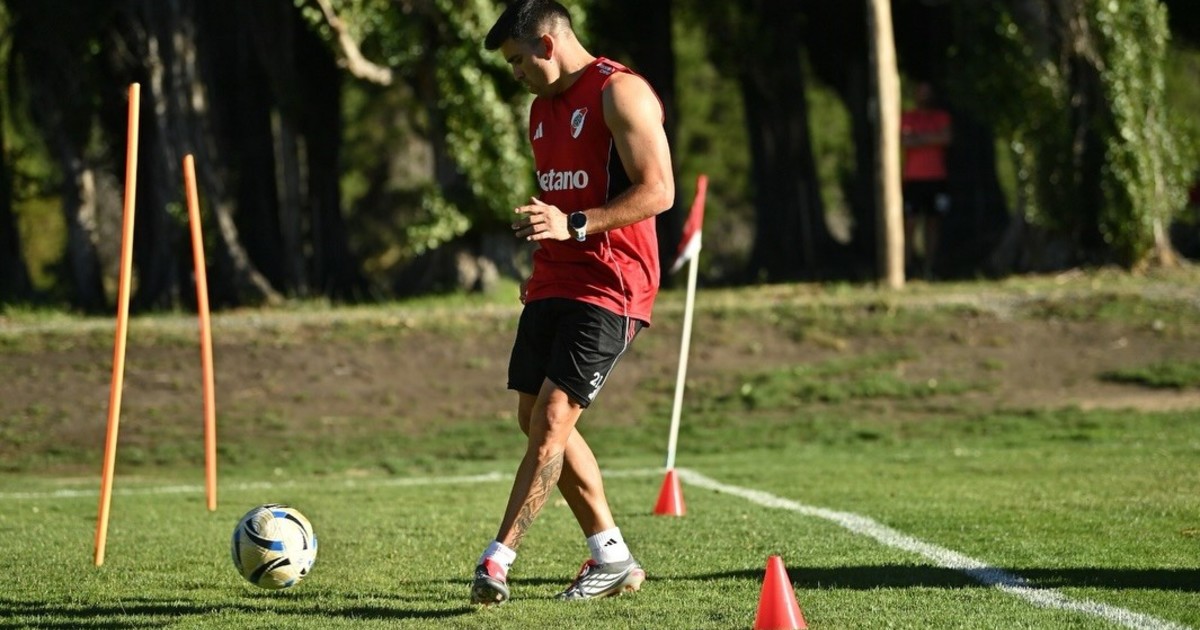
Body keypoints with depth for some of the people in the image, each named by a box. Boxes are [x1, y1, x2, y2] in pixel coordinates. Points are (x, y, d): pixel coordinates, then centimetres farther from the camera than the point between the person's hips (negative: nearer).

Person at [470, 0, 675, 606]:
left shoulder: (620, 93, -10)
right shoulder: (542, 106, 17)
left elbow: (657, 191, -18)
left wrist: (572, 226, -25)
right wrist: (540, 263, 16)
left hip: (609, 288, -10)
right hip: (554, 283, 10)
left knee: (552, 417, -15)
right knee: (534, 417, 8)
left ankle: (497, 560, -18)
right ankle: (612, 559, 16)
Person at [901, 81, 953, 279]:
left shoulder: (941, 116, 13)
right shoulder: (906, 118, 8)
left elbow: (946, 138, -4)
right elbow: (904, 141, -9)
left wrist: (919, 138, -4)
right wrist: (932, 139, -4)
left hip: (936, 179, 2)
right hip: (913, 179, -2)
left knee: (932, 222, 1)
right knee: (910, 222, -11)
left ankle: (928, 268, 3)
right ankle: (907, 266, -8)